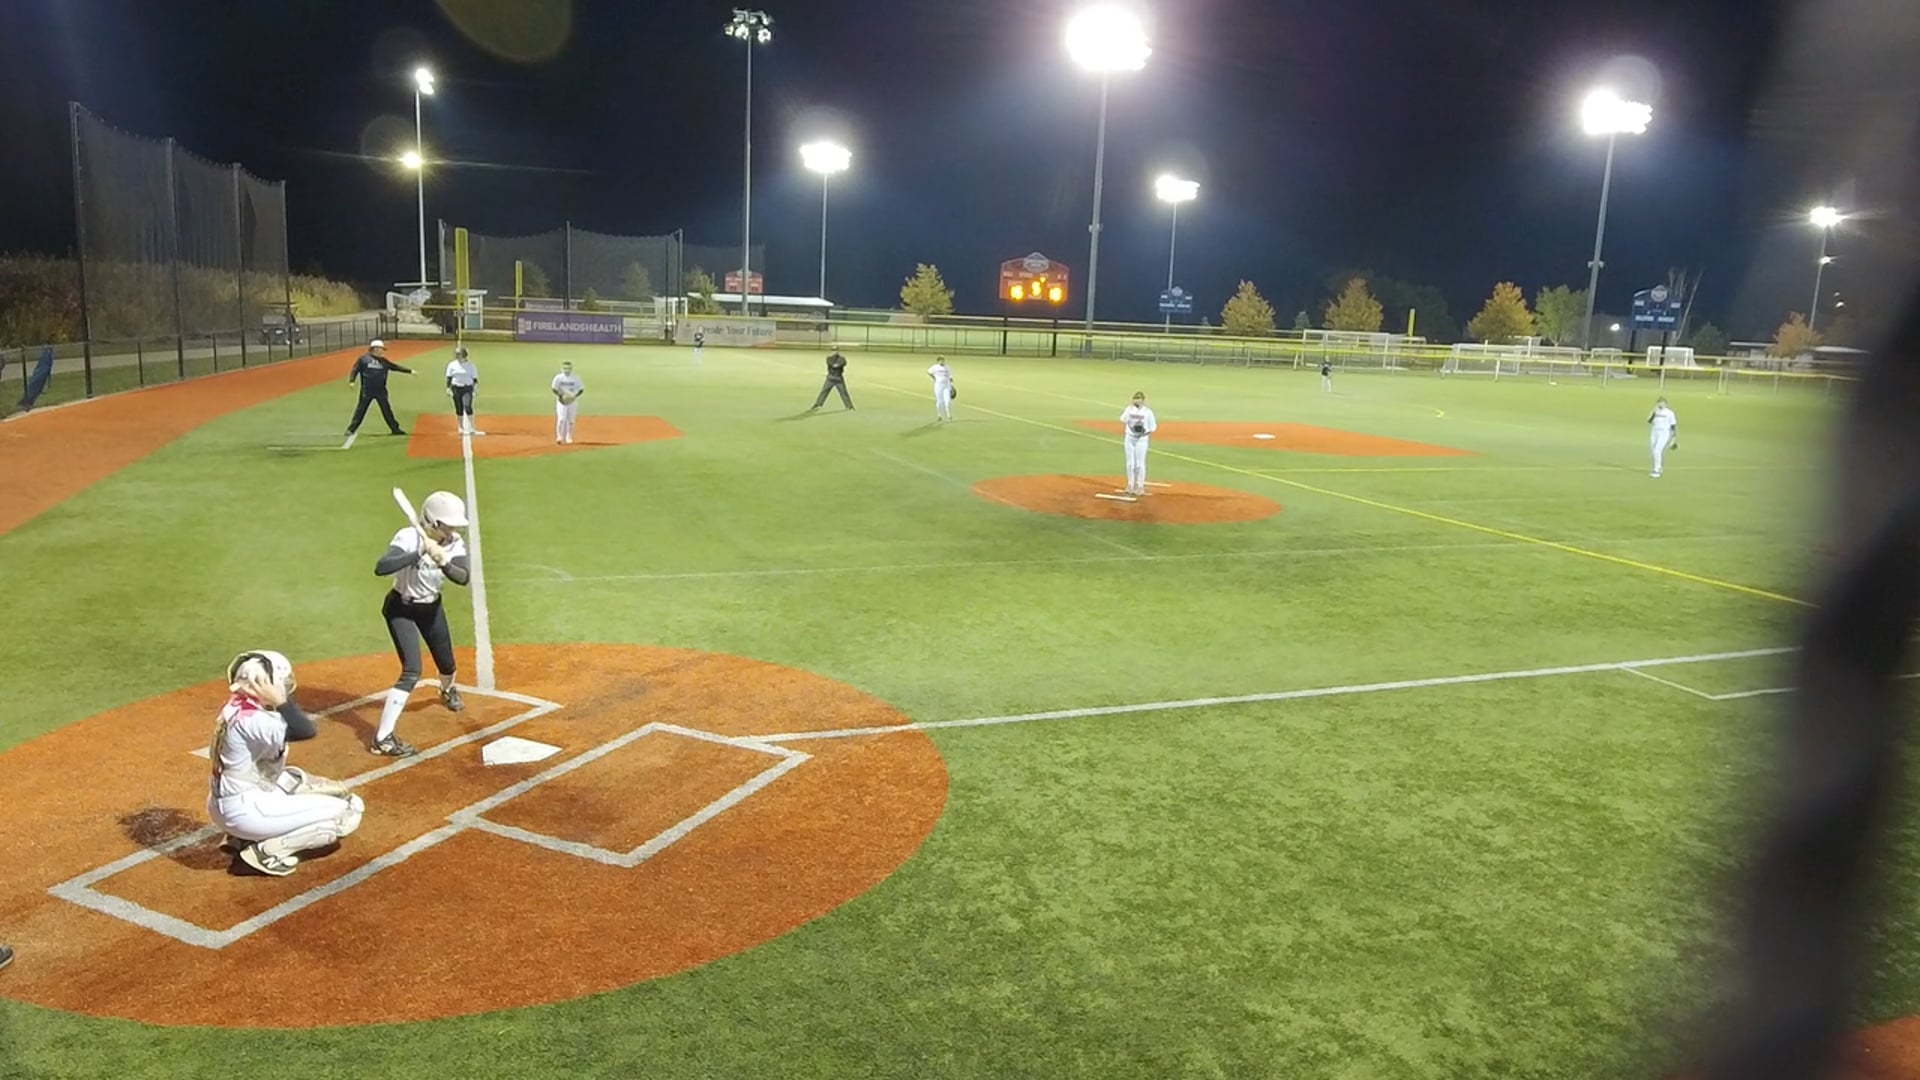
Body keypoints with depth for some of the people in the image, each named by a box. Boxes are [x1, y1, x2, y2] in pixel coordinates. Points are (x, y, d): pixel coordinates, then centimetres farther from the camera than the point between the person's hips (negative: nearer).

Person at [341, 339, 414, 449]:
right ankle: (351, 429, 6)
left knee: (386, 409, 8)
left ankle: (395, 428, 15)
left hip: (380, 390, 3)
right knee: (360, 410, 0)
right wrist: (351, 380, -18)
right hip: (367, 390, -3)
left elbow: (396, 367, 12)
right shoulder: (363, 358, -3)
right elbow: (355, 370, -5)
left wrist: (409, 371, 8)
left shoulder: (384, 361, 10)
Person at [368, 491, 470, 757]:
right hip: (401, 609, -6)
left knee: (446, 663, 20)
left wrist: (443, 562, -45)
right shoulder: (409, 537, -29)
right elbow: (381, 568, -44)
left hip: (431, 607, 6)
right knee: (411, 672, -19)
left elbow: (463, 578, -27)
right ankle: (382, 739, -16)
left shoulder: (455, 543, -13)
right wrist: (420, 552, -48)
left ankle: (448, 691, 59)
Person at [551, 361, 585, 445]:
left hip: (572, 401, 2)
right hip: (561, 401, -2)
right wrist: (560, 396, -18)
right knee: (562, 418, -13)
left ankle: (569, 437, 19)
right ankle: (559, 437, -5)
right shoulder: (558, 378, -3)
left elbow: (581, 389, 3)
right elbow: (554, 389, -1)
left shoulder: (576, 378, 0)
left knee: (571, 420, 5)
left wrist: (575, 396, -14)